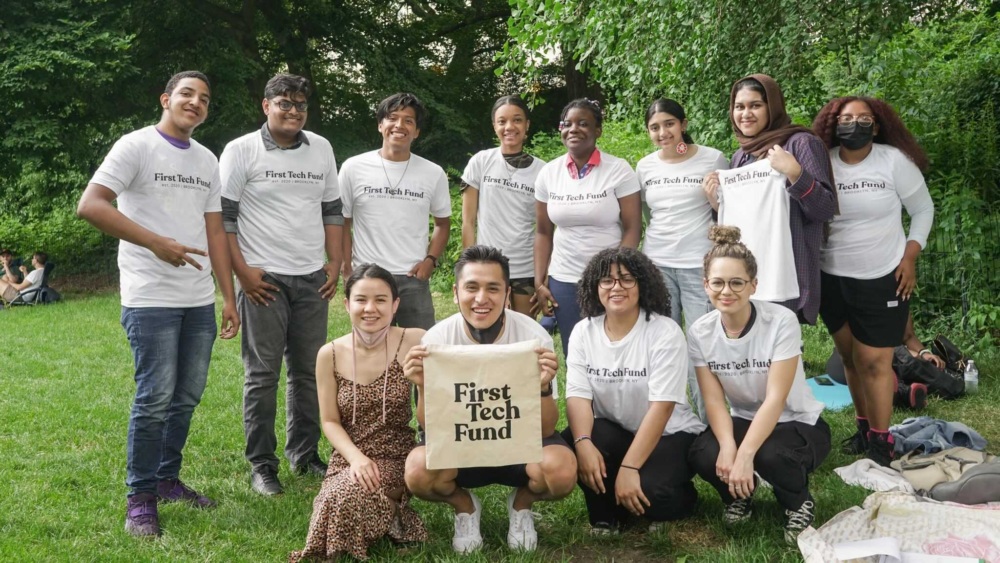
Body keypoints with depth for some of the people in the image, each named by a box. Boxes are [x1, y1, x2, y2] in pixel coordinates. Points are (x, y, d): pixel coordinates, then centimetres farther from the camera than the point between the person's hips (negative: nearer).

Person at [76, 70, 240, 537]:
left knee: (187, 397, 10)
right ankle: (140, 498, 8)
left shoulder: (207, 161, 15)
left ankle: (167, 480, 25)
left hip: (199, 301, 6)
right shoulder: (136, 146, -4)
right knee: (155, 398, -5)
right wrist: (157, 242, -18)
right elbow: (90, 205, -14)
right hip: (151, 299, -6)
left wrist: (229, 297, 9)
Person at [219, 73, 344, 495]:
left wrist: (335, 263, 8)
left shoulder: (321, 149, 12)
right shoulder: (241, 151, -3)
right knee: (262, 374, 0)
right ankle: (261, 465, 9)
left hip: (313, 279, 5)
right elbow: (223, 216, -5)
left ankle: (304, 454, 22)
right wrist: (243, 272, -11)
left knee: (309, 371, 9)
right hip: (264, 279, -4)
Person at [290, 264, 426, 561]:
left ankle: (393, 513, 1)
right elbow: (330, 421, 2)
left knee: (351, 497, -29)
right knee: (342, 500, -26)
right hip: (348, 459, 3)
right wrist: (356, 457, -14)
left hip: (396, 458, -2)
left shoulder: (414, 343, -9)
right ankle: (388, 510, 4)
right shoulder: (330, 355, -3)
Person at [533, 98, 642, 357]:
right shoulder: (548, 173, 3)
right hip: (563, 281, 3)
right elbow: (543, 232, 8)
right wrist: (539, 283, 2)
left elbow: (632, 229, -8)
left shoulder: (619, 170, -7)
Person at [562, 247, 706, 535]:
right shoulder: (583, 332, -3)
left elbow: (661, 406, -22)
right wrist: (583, 442, -32)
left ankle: (682, 498, 7)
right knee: (569, 444, -28)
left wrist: (629, 469, -29)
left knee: (647, 490, -32)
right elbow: (578, 394, -11)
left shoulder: (665, 332, -16)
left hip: (670, 435, -3)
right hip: (615, 432, 4)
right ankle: (606, 513, 0)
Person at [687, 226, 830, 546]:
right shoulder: (700, 332, -11)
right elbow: (714, 400, -13)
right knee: (703, 456, -28)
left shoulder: (781, 322, -24)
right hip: (743, 420, 3)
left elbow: (775, 399, -28)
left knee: (770, 456, -37)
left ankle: (799, 505, 0)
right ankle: (739, 497, 8)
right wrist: (728, 445, -32)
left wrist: (745, 455, -37)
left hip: (799, 424, -3)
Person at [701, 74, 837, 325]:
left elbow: (826, 210, -11)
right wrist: (716, 201, 5)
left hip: (785, 275, -6)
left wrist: (793, 172, -22)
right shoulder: (740, 156, 14)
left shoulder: (800, 144, -5)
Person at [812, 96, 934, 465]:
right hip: (832, 278, 3)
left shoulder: (894, 160, -8)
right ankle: (864, 426, 27)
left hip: (883, 279, -3)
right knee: (850, 358, 12)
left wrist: (909, 258, -5)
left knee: (874, 361, -4)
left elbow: (923, 210, 2)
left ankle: (881, 442, 7)